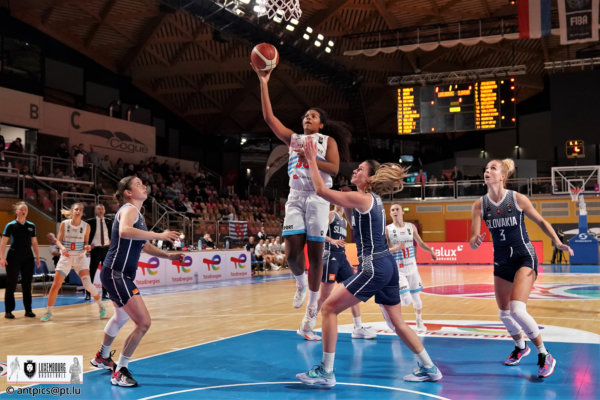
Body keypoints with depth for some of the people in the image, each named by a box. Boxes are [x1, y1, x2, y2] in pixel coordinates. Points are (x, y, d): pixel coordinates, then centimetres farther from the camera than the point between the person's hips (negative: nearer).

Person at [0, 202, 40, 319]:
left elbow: (34, 243, 15)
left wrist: (37, 257, 11)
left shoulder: (31, 226, 9)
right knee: (11, 285, -2)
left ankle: (28, 310, 13)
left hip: (28, 258, 4)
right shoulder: (10, 225, -2)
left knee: (27, 285, 7)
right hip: (14, 258, -4)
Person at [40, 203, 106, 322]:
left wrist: (86, 247, -16)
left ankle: (101, 306, 8)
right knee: (56, 285, -5)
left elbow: (85, 243, 7)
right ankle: (49, 313, 9)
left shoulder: (86, 226, -2)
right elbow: (58, 241, -5)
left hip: (80, 257, -1)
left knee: (87, 283, -13)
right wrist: (62, 247, -26)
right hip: (66, 257, 1)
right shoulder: (64, 224, -3)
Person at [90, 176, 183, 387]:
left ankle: (102, 357, 53)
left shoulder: (137, 213, 15)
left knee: (121, 317, 31)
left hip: (121, 274, 11)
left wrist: (168, 256, 15)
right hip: (116, 274, -11)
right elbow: (124, 231, -38)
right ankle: (119, 372, -2)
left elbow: (143, 245, 26)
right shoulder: (129, 209, -14)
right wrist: (159, 235, -36)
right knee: (143, 322, -15)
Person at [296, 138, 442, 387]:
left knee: (329, 308, -4)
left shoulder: (362, 198, -11)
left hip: (373, 268, -10)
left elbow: (321, 190, -13)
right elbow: (356, 221, 32)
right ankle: (429, 369, 26)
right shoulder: (373, 200, 15)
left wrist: (312, 160, -4)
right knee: (397, 321, 19)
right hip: (387, 266, 10)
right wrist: (345, 203, 20)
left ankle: (326, 372, 0)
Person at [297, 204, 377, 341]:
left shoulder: (344, 221, 20)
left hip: (342, 257, 9)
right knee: (325, 295, -7)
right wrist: (331, 240, -32)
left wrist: (348, 263, 23)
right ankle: (305, 327, 3)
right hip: (330, 256, -8)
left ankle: (358, 328, 12)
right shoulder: (330, 215, -5)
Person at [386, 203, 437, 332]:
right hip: (397, 269, -4)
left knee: (416, 296, 11)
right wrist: (396, 248, -26)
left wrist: (431, 251, -1)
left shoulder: (411, 227, 6)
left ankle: (419, 322, 32)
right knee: (406, 299, -14)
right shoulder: (387, 230, -6)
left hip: (412, 267, 4)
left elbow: (420, 243, 16)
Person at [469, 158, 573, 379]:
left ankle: (544, 356, -2)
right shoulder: (480, 204, -5)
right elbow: (473, 238, -7)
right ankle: (521, 347, 44)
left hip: (524, 258, -4)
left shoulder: (518, 199, -11)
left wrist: (558, 242, -11)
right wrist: (475, 241, -30)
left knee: (517, 310, -21)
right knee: (504, 314, 13)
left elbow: (541, 222, 2)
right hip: (501, 262, 4)